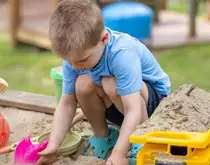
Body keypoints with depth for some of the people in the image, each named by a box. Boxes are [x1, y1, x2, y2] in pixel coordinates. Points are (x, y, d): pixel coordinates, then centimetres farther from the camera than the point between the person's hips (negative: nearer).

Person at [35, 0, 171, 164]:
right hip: (118, 105, 5)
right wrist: (53, 145, -25)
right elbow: (67, 104, -14)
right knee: (83, 84, -24)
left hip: (155, 97, -5)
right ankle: (102, 137, 0)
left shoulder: (122, 54, -37)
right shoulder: (75, 55, -19)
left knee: (112, 84, -34)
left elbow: (133, 110, -39)